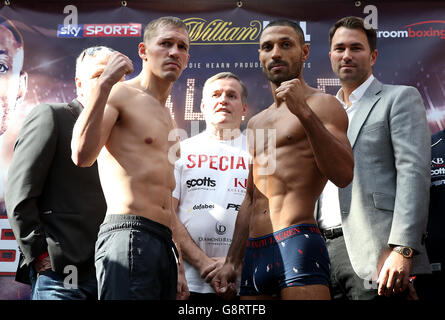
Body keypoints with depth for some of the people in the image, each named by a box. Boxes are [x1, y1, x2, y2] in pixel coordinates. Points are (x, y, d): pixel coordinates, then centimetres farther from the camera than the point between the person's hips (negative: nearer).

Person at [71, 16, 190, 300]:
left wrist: (178, 268, 23)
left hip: (164, 243, 8)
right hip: (128, 235, -8)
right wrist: (105, 83, -16)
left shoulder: (167, 118, 25)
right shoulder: (119, 94, 0)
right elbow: (82, 155, -18)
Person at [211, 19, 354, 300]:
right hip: (254, 253, 7)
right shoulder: (256, 123, 22)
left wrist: (304, 113, -20)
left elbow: (344, 175, -14)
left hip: (298, 243, -7)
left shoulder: (321, 104, 1)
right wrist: (232, 262, 19)